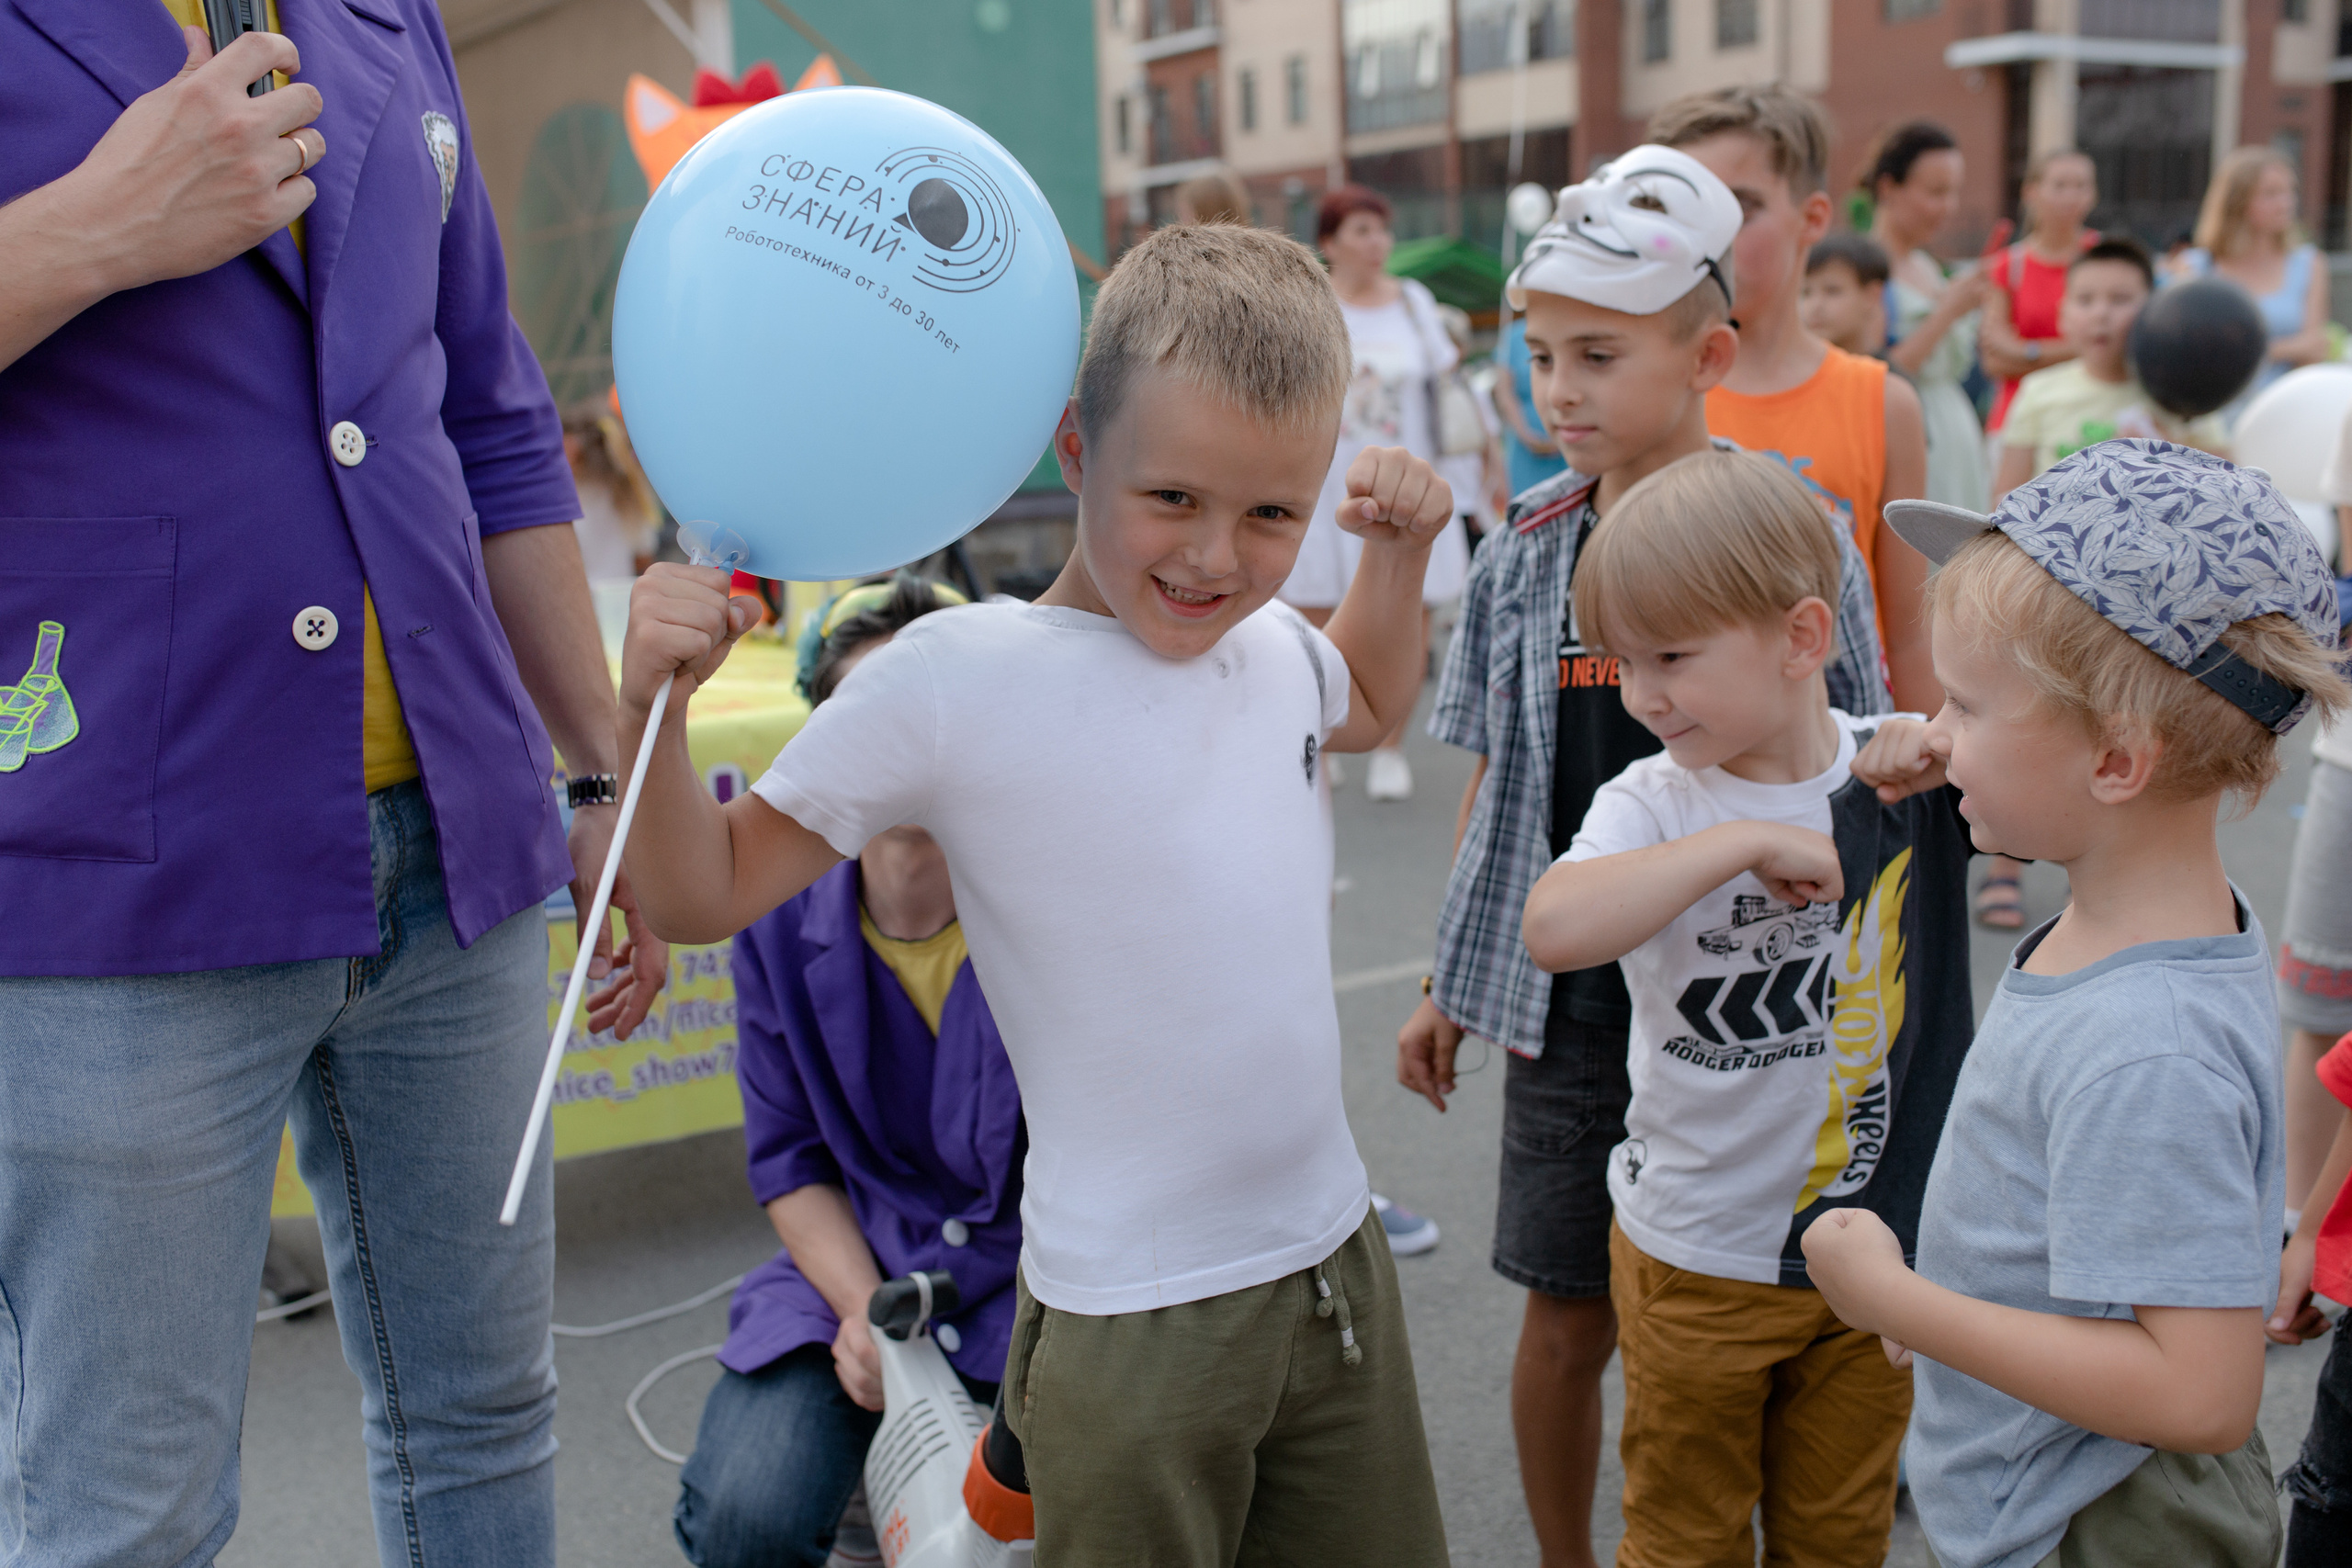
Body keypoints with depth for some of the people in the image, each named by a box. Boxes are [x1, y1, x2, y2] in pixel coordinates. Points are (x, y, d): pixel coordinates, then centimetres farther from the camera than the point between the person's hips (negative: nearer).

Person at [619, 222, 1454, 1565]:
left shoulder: (1271, 647, 2)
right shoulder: (957, 684, -16)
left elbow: (1372, 707, 28)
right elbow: (706, 896, -9)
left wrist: (1402, 549, 14)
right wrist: (654, 706, -24)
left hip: (1335, 1252, 6)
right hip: (1132, 1324, -6)